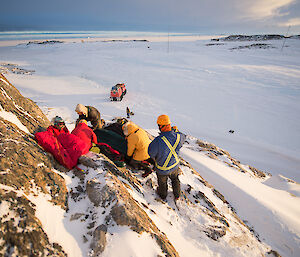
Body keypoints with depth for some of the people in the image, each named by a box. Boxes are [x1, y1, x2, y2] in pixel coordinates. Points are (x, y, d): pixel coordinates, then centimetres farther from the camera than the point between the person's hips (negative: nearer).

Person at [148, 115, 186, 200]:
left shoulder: (158, 141, -39)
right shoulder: (178, 136, -24)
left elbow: (151, 152, -21)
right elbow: (183, 137, 3)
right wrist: (175, 131, 9)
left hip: (162, 169, -3)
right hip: (175, 166, 3)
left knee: (162, 182, 29)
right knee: (175, 179, 34)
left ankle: (163, 195, 58)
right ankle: (177, 195, 57)